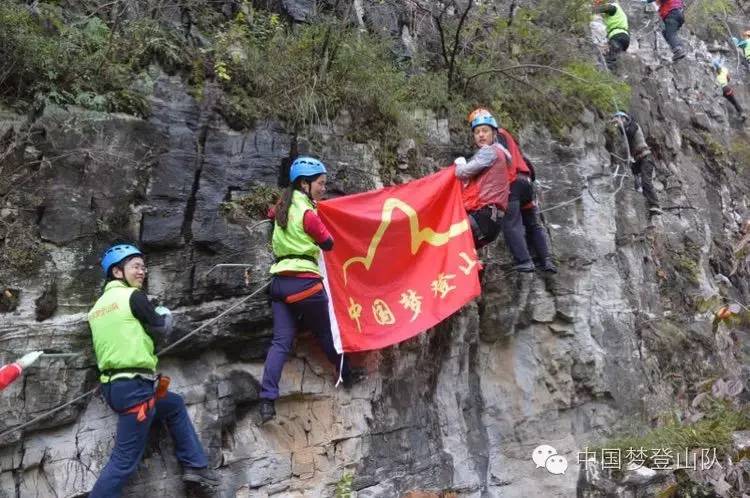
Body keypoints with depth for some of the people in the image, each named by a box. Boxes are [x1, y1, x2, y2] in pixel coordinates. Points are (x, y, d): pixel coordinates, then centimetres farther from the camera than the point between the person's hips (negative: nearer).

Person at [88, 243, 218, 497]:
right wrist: (165, 313, 23)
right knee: (125, 460, -2)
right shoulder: (133, 296, -9)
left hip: (112, 385, 9)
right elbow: (160, 327, 1)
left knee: (175, 405, 26)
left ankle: (194, 466, 28)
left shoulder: (97, 307, 15)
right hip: (134, 386, -9)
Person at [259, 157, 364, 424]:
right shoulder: (307, 213, -11)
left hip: (280, 281, 7)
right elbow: (330, 244, -2)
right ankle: (347, 375, 33)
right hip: (304, 281, -6)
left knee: (281, 341, 1)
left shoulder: (283, 208, 13)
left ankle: (267, 399, -9)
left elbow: (273, 214, 37)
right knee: (326, 333, 13)